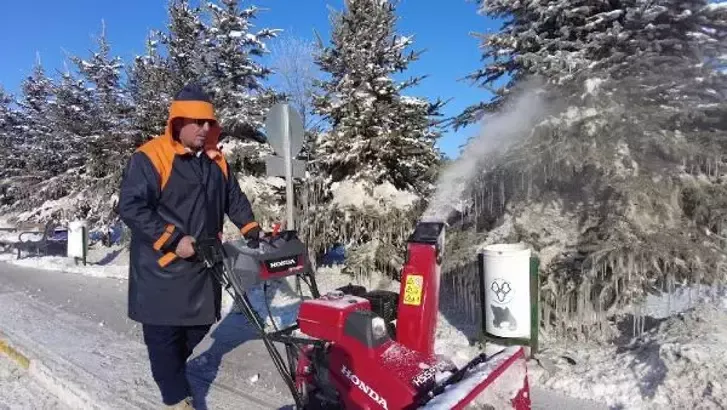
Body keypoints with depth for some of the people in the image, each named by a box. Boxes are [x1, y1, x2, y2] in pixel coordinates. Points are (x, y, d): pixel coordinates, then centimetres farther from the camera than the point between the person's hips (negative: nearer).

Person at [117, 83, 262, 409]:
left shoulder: (216, 160, 9)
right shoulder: (149, 158, -13)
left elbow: (235, 199, 18)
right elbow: (130, 207, -18)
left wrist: (251, 230, 6)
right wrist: (173, 240, -23)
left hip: (203, 263, 7)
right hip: (162, 266, -7)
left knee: (201, 322, 17)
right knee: (165, 331, 3)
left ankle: (170, 368, 43)